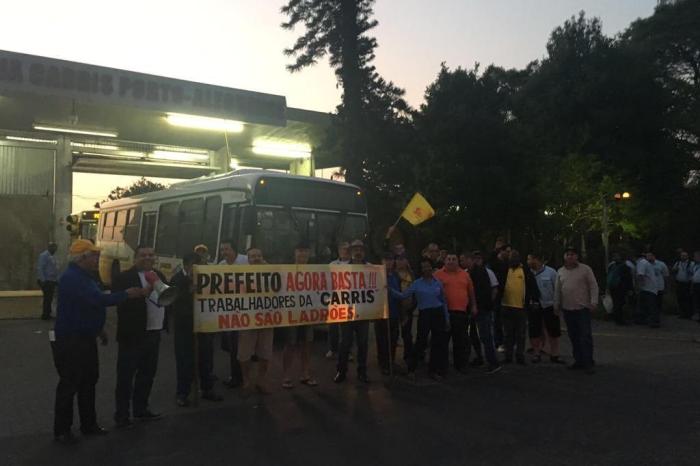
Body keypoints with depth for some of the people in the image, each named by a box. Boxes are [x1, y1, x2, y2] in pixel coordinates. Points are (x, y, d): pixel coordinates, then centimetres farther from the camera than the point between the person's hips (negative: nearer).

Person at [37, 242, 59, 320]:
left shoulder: (53, 256, 16)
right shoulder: (44, 255, -12)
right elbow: (40, 269, -17)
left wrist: (56, 280, 16)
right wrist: (43, 280, -19)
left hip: (52, 281, 9)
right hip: (46, 281, -9)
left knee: (49, 298, 12)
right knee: (47, 298, -6)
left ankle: (47, 314, 19)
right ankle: (45, 315, 2)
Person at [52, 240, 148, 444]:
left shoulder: (85, 276, 11)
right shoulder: (72, 278, -22)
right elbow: (99, 300, -30)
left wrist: (99, 328, 20)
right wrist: (127, 294, -22)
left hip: (86, 337, 10)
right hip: (69, 340, -10)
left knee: (89, 381, 16)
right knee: (69, 384, 0)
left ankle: (89, 424, 28)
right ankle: (61, 430, 14)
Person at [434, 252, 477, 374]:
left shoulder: (465, 275, 11)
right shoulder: (438, 275, 0)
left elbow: (471, 291, 16)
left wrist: (473, 306, 13)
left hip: (462, 312, 3)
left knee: (461, 341, 8)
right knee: (443, 340, 5)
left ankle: (461, 365, 20)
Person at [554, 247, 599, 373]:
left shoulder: (585, 269, -1)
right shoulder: (560, 272, 11)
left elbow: (593, 286, -4)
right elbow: (557, 290, 16)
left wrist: (593, 302, -12)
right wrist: (556, 305, 14)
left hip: (583, 308, -4)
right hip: (567, 309, 5)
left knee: (586, 336, -4)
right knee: (573, 337, 10)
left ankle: (588, 363, 1)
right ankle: (578, 361, 19)